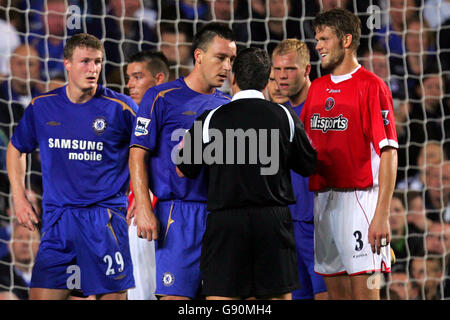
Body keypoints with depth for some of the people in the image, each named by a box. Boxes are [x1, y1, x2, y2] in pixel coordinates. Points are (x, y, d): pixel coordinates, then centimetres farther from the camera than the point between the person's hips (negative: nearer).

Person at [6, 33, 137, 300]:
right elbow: (16, 150, 21)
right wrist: (20, 199, 12)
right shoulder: (42, 107, 6)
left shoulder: (121, 108, -2)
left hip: (106, 216, -2)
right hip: (57, 218, 2)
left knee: (113, 294, -2)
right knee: (41, 294, -4)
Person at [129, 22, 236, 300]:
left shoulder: (229, 105, 15)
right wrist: (144, 209, -12)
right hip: (179, 213, -5)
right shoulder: (161, 98, 0)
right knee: (175, 295, -11)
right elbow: (138, 155, -3)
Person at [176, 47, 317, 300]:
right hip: (274, 220, 1)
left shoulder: (211, 119, -1)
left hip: (225, 221, -1)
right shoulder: (285, 117, 2)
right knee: (280, 295, 7)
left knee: (219, 295, -1)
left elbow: (184, 171, 8)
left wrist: (184, 143, 28)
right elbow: (309, 167, 13)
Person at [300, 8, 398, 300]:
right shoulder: (317, 88, 14)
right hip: (322, 198, 7)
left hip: (359, 197, -7)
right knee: (335, 292, 8)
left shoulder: (371, 86, -6)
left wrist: (382, 215, -18)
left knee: (364, 292, -8)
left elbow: (388, 153, -12)